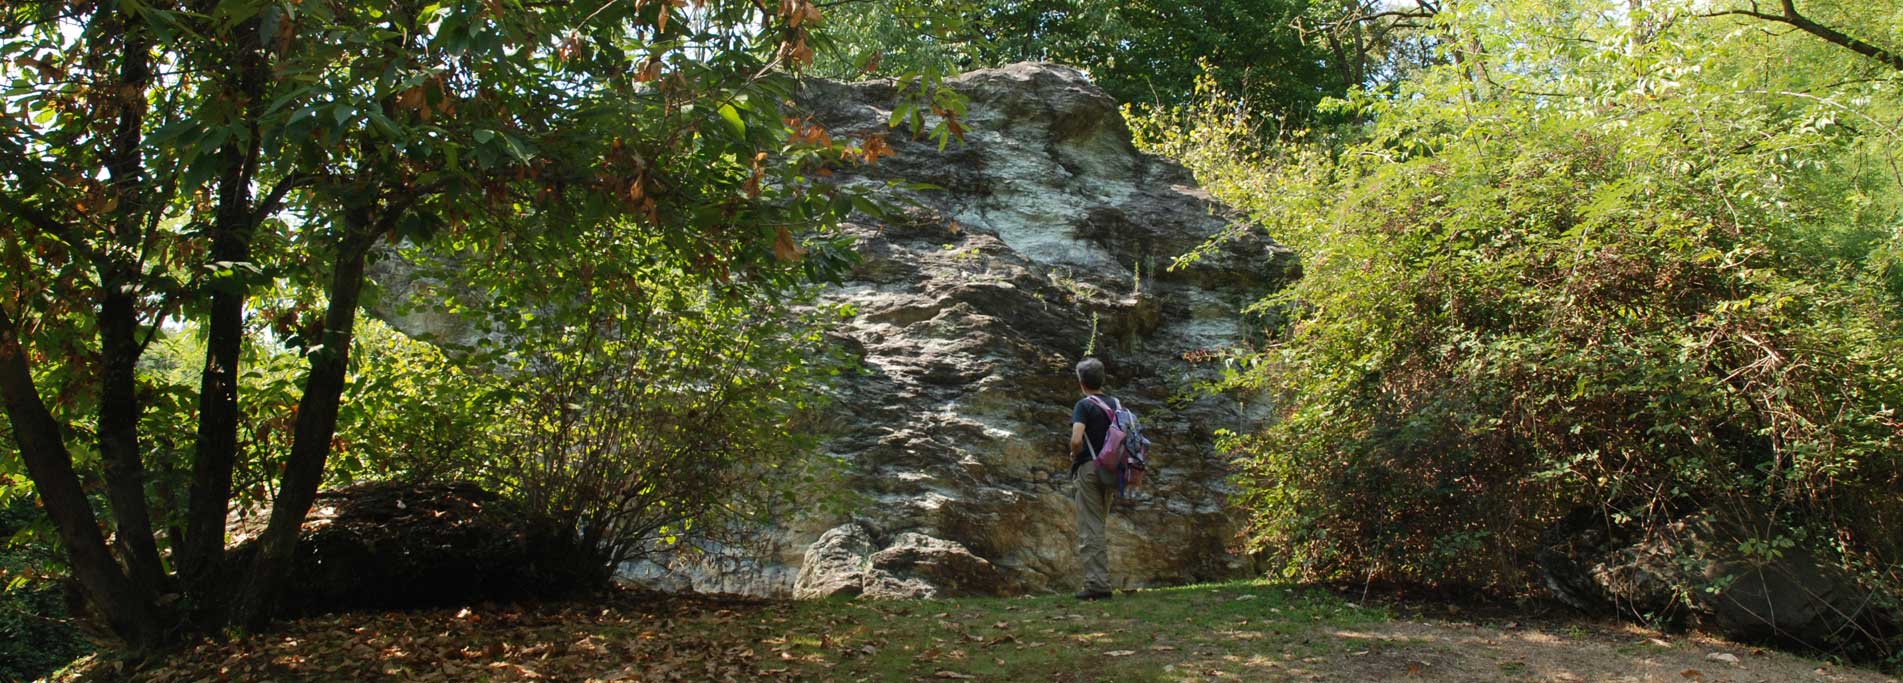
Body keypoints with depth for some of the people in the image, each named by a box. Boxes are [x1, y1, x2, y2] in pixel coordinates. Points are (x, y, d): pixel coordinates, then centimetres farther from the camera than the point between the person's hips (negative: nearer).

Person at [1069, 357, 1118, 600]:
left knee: (1090, 529, -4)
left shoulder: (1084, 405, -11)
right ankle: (1101, 580, 18)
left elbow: (1076, 440, -22)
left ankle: (1097, 585, -6)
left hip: (1089, 468, -7)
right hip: (1111, 470, 7)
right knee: (1098, 527, 16)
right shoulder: (1115, 404, 10)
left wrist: (1074, 455, -3)